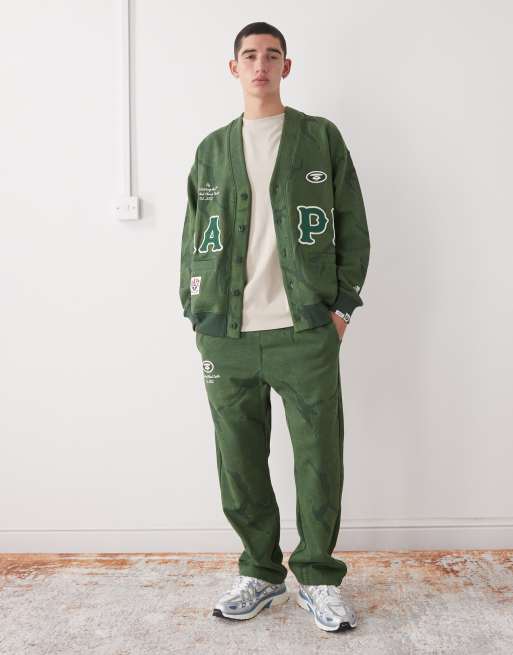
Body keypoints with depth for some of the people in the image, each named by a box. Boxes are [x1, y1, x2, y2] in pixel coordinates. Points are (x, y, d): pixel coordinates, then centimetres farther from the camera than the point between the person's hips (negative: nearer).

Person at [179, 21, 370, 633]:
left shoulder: (321, 137, 8)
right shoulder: (212, 150, 14)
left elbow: (352, 227, 5)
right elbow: (193, 239, 15)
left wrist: (342, 305, -2)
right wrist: (196, 314, 7)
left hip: (307, 333, -2)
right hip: (226, 337, 3)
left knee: (319, 461, 2)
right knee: (239, 465, 8)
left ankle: (318, 577, 21)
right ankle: (261, 573, 26)